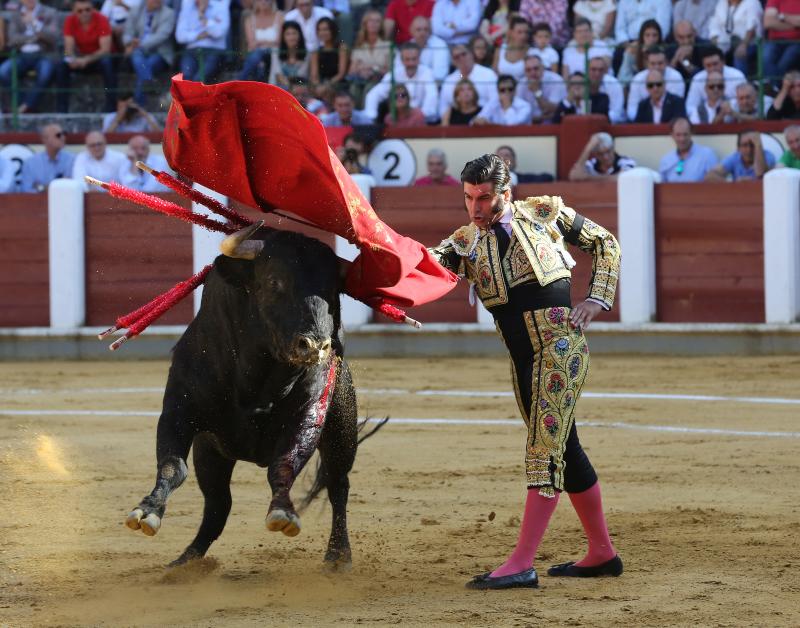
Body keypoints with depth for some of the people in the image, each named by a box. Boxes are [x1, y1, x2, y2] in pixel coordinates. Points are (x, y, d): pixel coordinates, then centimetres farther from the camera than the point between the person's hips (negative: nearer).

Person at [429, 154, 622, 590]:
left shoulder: (545, 214, 0)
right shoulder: (466, 242, 7)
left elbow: (605, 244, 11)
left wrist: (597, 299, 0)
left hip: (561, 343, -6)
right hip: (522, 358, 6)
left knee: (546, 450, -13)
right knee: (564, 449, 14)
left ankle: (521, 564, -19)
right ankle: (602, 554, 26)